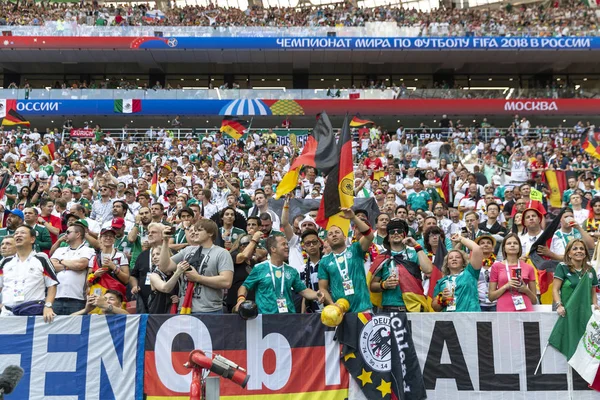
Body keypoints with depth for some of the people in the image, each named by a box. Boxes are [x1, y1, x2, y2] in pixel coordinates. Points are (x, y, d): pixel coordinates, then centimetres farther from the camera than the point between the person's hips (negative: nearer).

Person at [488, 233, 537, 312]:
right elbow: (491, 296, 6)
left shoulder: (528, 268, 12)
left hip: (525, 309, 1)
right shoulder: (497, 266, 8)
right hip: (504, 310, -1)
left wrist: (526, 290, -4)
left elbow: (535, 300, 16)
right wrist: (506, 286, -9)